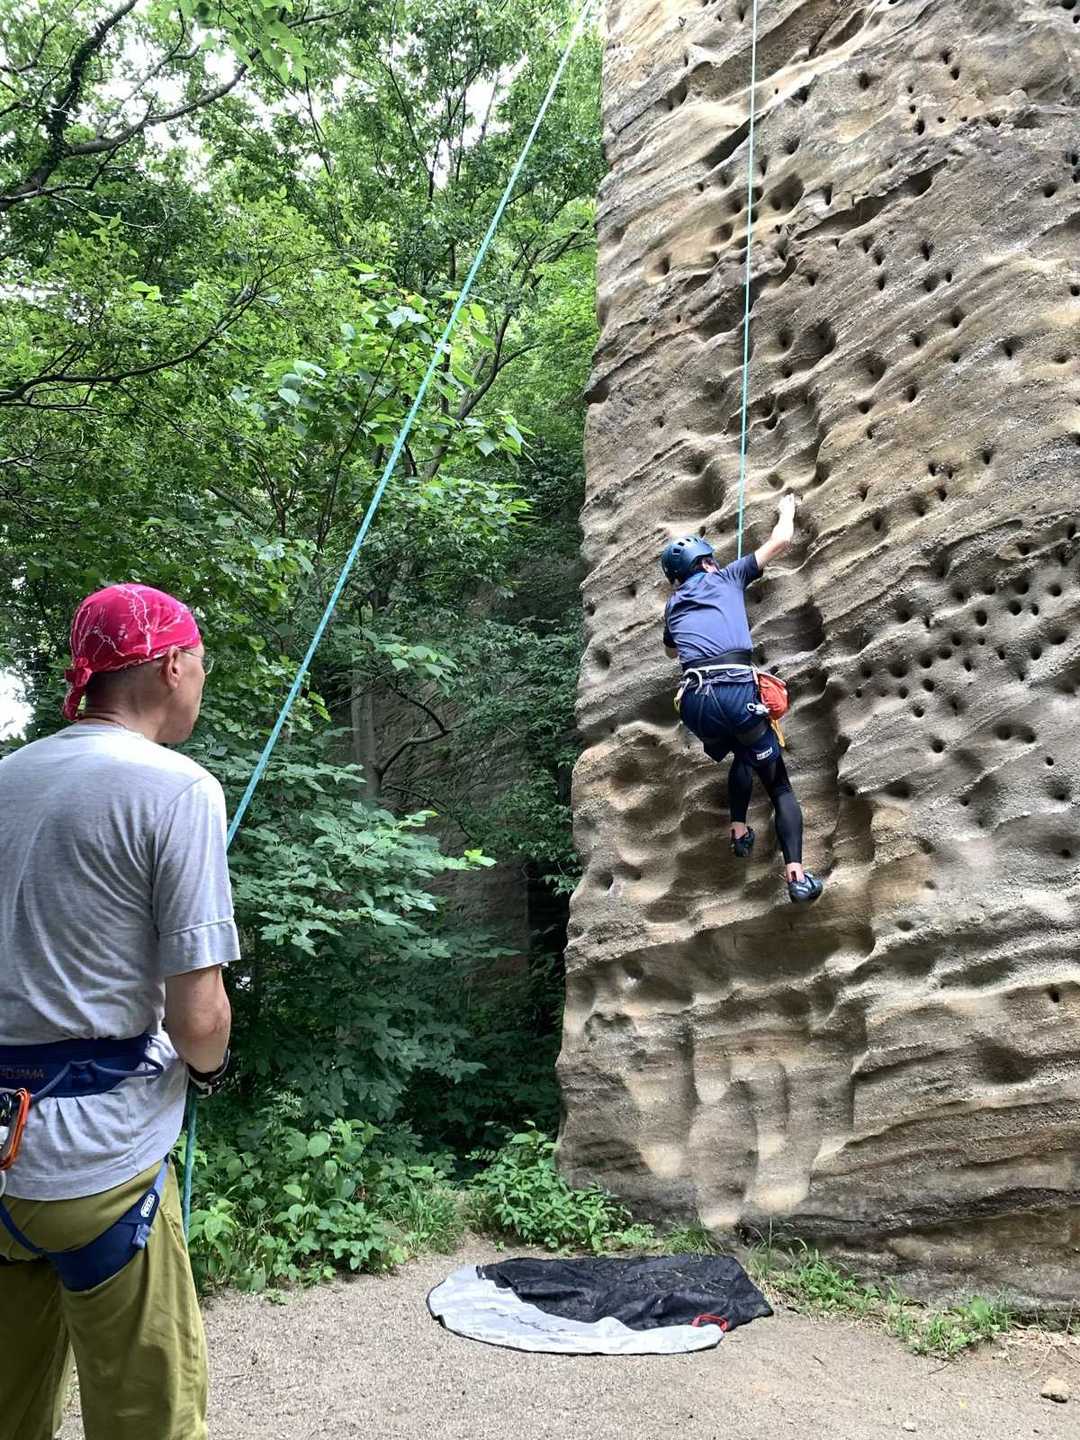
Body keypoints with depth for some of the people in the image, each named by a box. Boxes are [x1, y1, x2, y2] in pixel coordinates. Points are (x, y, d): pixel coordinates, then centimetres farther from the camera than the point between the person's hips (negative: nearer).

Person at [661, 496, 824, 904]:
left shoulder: (673, 605, 28)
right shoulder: (727, 577, 19)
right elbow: (781, 540, 24)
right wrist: (787, 510, 43)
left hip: (692, 699, 4)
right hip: (736, 691, -3)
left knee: (741, 757, 36)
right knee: (779, 785, 8)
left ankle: (740, 832, 28)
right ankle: (798, 877, -6)